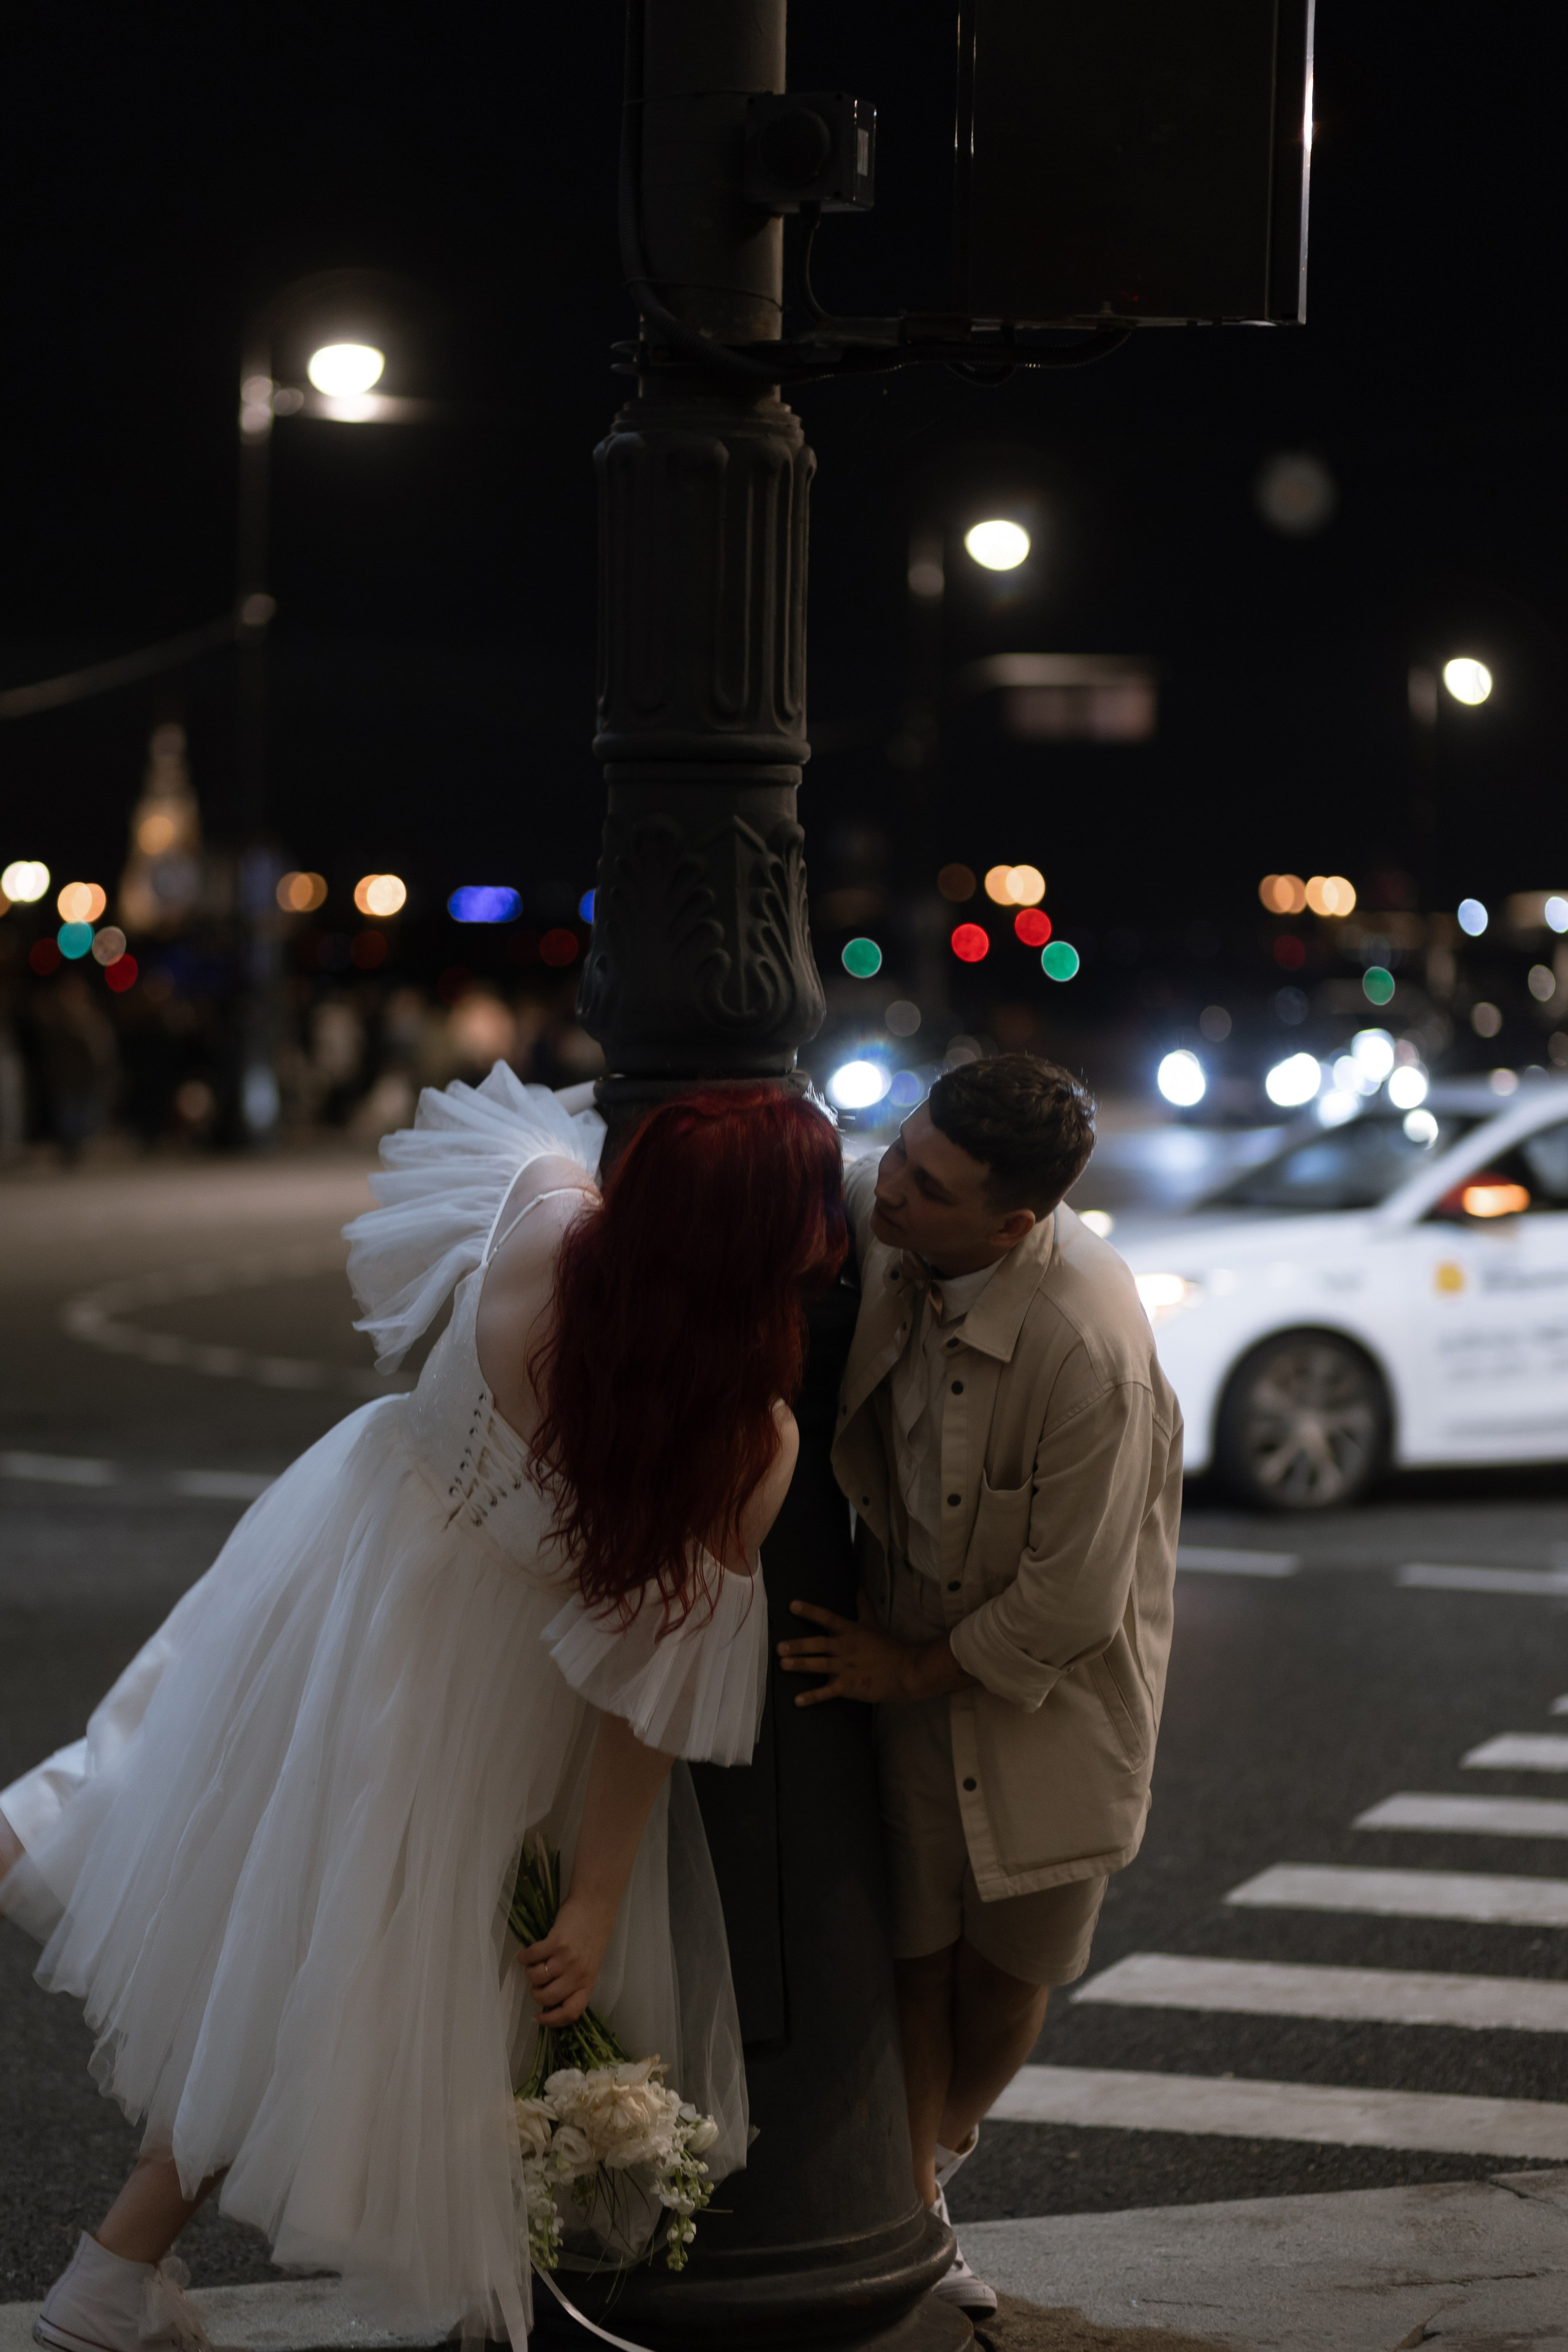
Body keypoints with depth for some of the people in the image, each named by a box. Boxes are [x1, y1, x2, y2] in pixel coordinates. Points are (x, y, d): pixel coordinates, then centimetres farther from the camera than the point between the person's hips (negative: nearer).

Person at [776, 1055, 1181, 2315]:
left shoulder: (1091, 1353, -35)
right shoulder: (870, 1214, -18)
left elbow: (1072, 1603, -25)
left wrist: (918, 1670, -15)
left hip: (1047, 1679, -3)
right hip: (900, 1647, 3)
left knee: (1011, 1964, 12)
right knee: (908, 1951, 1)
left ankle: (944, 2142, 43)